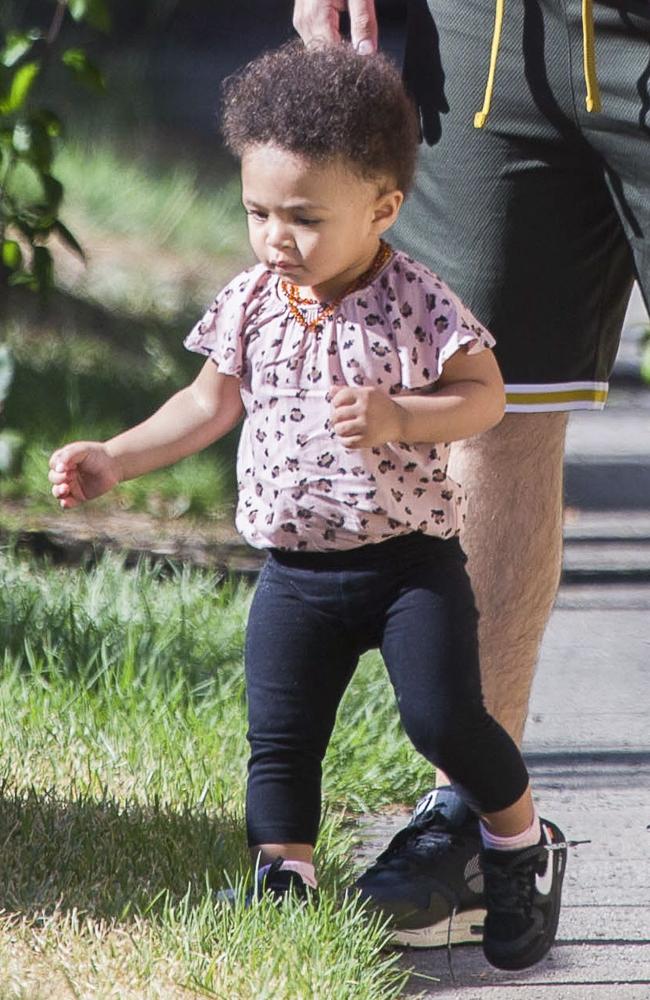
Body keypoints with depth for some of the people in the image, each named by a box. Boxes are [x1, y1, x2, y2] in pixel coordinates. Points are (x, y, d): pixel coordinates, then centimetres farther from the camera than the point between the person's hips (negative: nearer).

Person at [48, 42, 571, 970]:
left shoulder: (416, 306, -12)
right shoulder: (250, 305, 2)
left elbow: (483, 396, -10)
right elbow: (211, 404, 14)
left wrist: (397, 419, -27)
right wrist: (113, 460, 9)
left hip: (411, 559, -4)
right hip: (297, 571, 4)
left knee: (444, 718, -11)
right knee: (279, 738, 2)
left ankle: (522, 838, 13)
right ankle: (283, 884, 14)